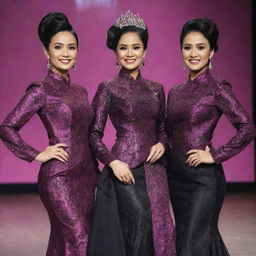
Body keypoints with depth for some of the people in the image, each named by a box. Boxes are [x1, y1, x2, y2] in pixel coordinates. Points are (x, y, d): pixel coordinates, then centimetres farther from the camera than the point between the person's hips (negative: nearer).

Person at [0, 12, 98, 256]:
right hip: (59, 177, -7)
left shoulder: (80, 90, 13)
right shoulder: (41, 90, -8)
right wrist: (37, 155, -11)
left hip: (85, 176, 7)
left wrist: (94, 174, 18)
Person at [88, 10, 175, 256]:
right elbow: (94, 134, -1)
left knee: (159, 231, 2)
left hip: (154, 170, 5)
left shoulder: (156, 89, 13)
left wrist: (162, 144, -1)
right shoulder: (108, 89, 1)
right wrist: (112, 161, -13)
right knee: (141, 222, -19)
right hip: (124, 171, -4)